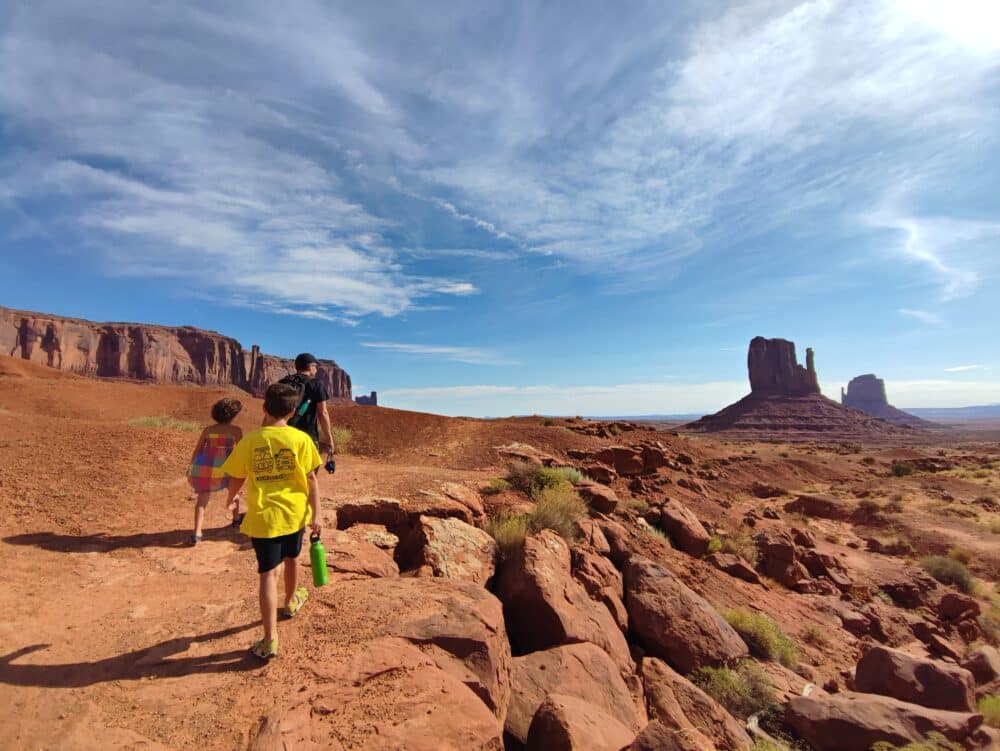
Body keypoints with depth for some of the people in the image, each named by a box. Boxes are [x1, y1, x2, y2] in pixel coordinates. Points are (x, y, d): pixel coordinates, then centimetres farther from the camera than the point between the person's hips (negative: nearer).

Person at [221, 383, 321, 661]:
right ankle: (291, 601, 49)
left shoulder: (249, 440, -8)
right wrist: (315, 514, -2)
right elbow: (311, 479, -9)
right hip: (295, 513, 1)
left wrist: (231, 499, 25)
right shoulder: (300, 439, -11)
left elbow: (236, 479, 4)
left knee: (269, 573, 4)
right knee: (291, 559, 25)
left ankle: (270, 640, 3)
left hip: (263, 517, -1)